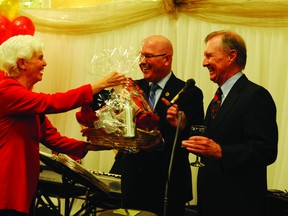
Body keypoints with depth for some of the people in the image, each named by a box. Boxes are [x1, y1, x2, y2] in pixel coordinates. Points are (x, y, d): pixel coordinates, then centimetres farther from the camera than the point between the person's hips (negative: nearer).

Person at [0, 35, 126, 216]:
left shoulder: (30, 101, 14)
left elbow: (52, 137, 8)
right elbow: (51, 102, -25)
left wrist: (87, 146, -5)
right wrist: (98, 86, -23)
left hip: (25, 186, 9)